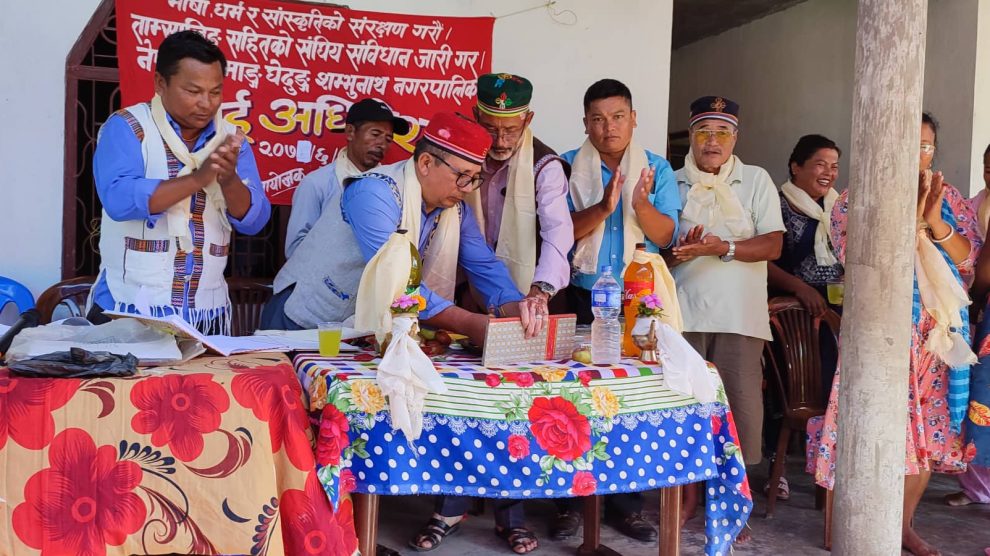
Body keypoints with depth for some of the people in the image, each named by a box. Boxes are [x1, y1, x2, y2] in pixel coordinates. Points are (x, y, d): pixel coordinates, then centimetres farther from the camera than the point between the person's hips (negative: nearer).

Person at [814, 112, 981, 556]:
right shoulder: (857, 199, -1)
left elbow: (969, 260, 2)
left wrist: (934, 219, -13)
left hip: (937, 331, 5)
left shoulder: (949, 199, 11)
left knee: (929, 427, 8)